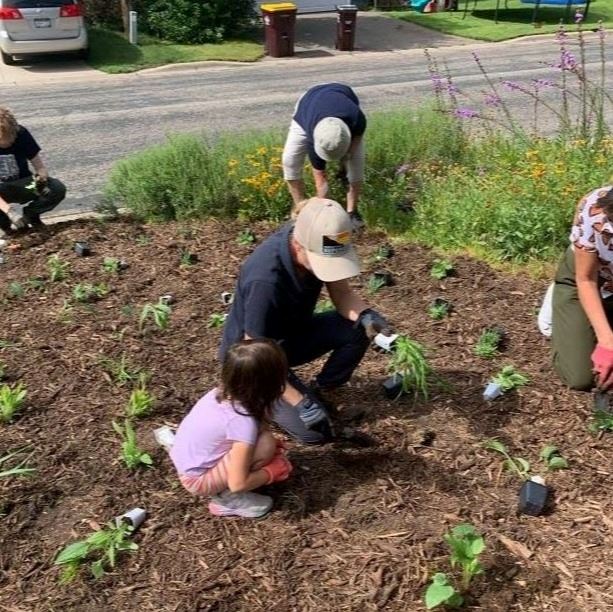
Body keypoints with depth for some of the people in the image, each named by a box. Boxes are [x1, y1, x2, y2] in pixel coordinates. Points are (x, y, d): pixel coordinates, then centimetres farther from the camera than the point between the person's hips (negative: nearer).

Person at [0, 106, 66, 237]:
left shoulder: (21, 134, -17)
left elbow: (40, 166, -9)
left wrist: (42, 177, -33)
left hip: (21, 185, 3)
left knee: (58, 189, -26)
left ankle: (29, 214, 0)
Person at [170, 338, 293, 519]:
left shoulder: (224, 392, -8)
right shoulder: (243, 421, -29)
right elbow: (237, 483, -25)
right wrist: (272, 472, -10)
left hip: (186, 461, 8)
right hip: (198, 480, -8)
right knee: (266, 444, -21)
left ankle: (228, 493, 9)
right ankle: (229, 498, -5)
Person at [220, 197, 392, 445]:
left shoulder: (315, 243, -17)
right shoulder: (266, 281, -38)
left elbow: (341, 292, -6)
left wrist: (366, 315, -28)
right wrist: (300, 402, -29)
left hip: (292, 333, 7)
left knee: (360, 328, -14)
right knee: (315, 431, -16)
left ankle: (318, 390, 7)